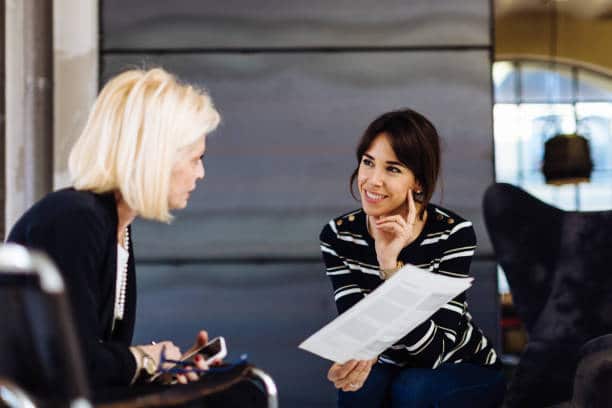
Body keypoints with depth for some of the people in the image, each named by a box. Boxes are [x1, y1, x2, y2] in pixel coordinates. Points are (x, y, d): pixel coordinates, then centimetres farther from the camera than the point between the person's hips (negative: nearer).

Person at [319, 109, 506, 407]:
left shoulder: (454, 233, -23)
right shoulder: (337, 236, -14)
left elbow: (434, 351, -30)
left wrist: (390, 264, -40)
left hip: (464, 371, -2)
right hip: (389, 366, 2)